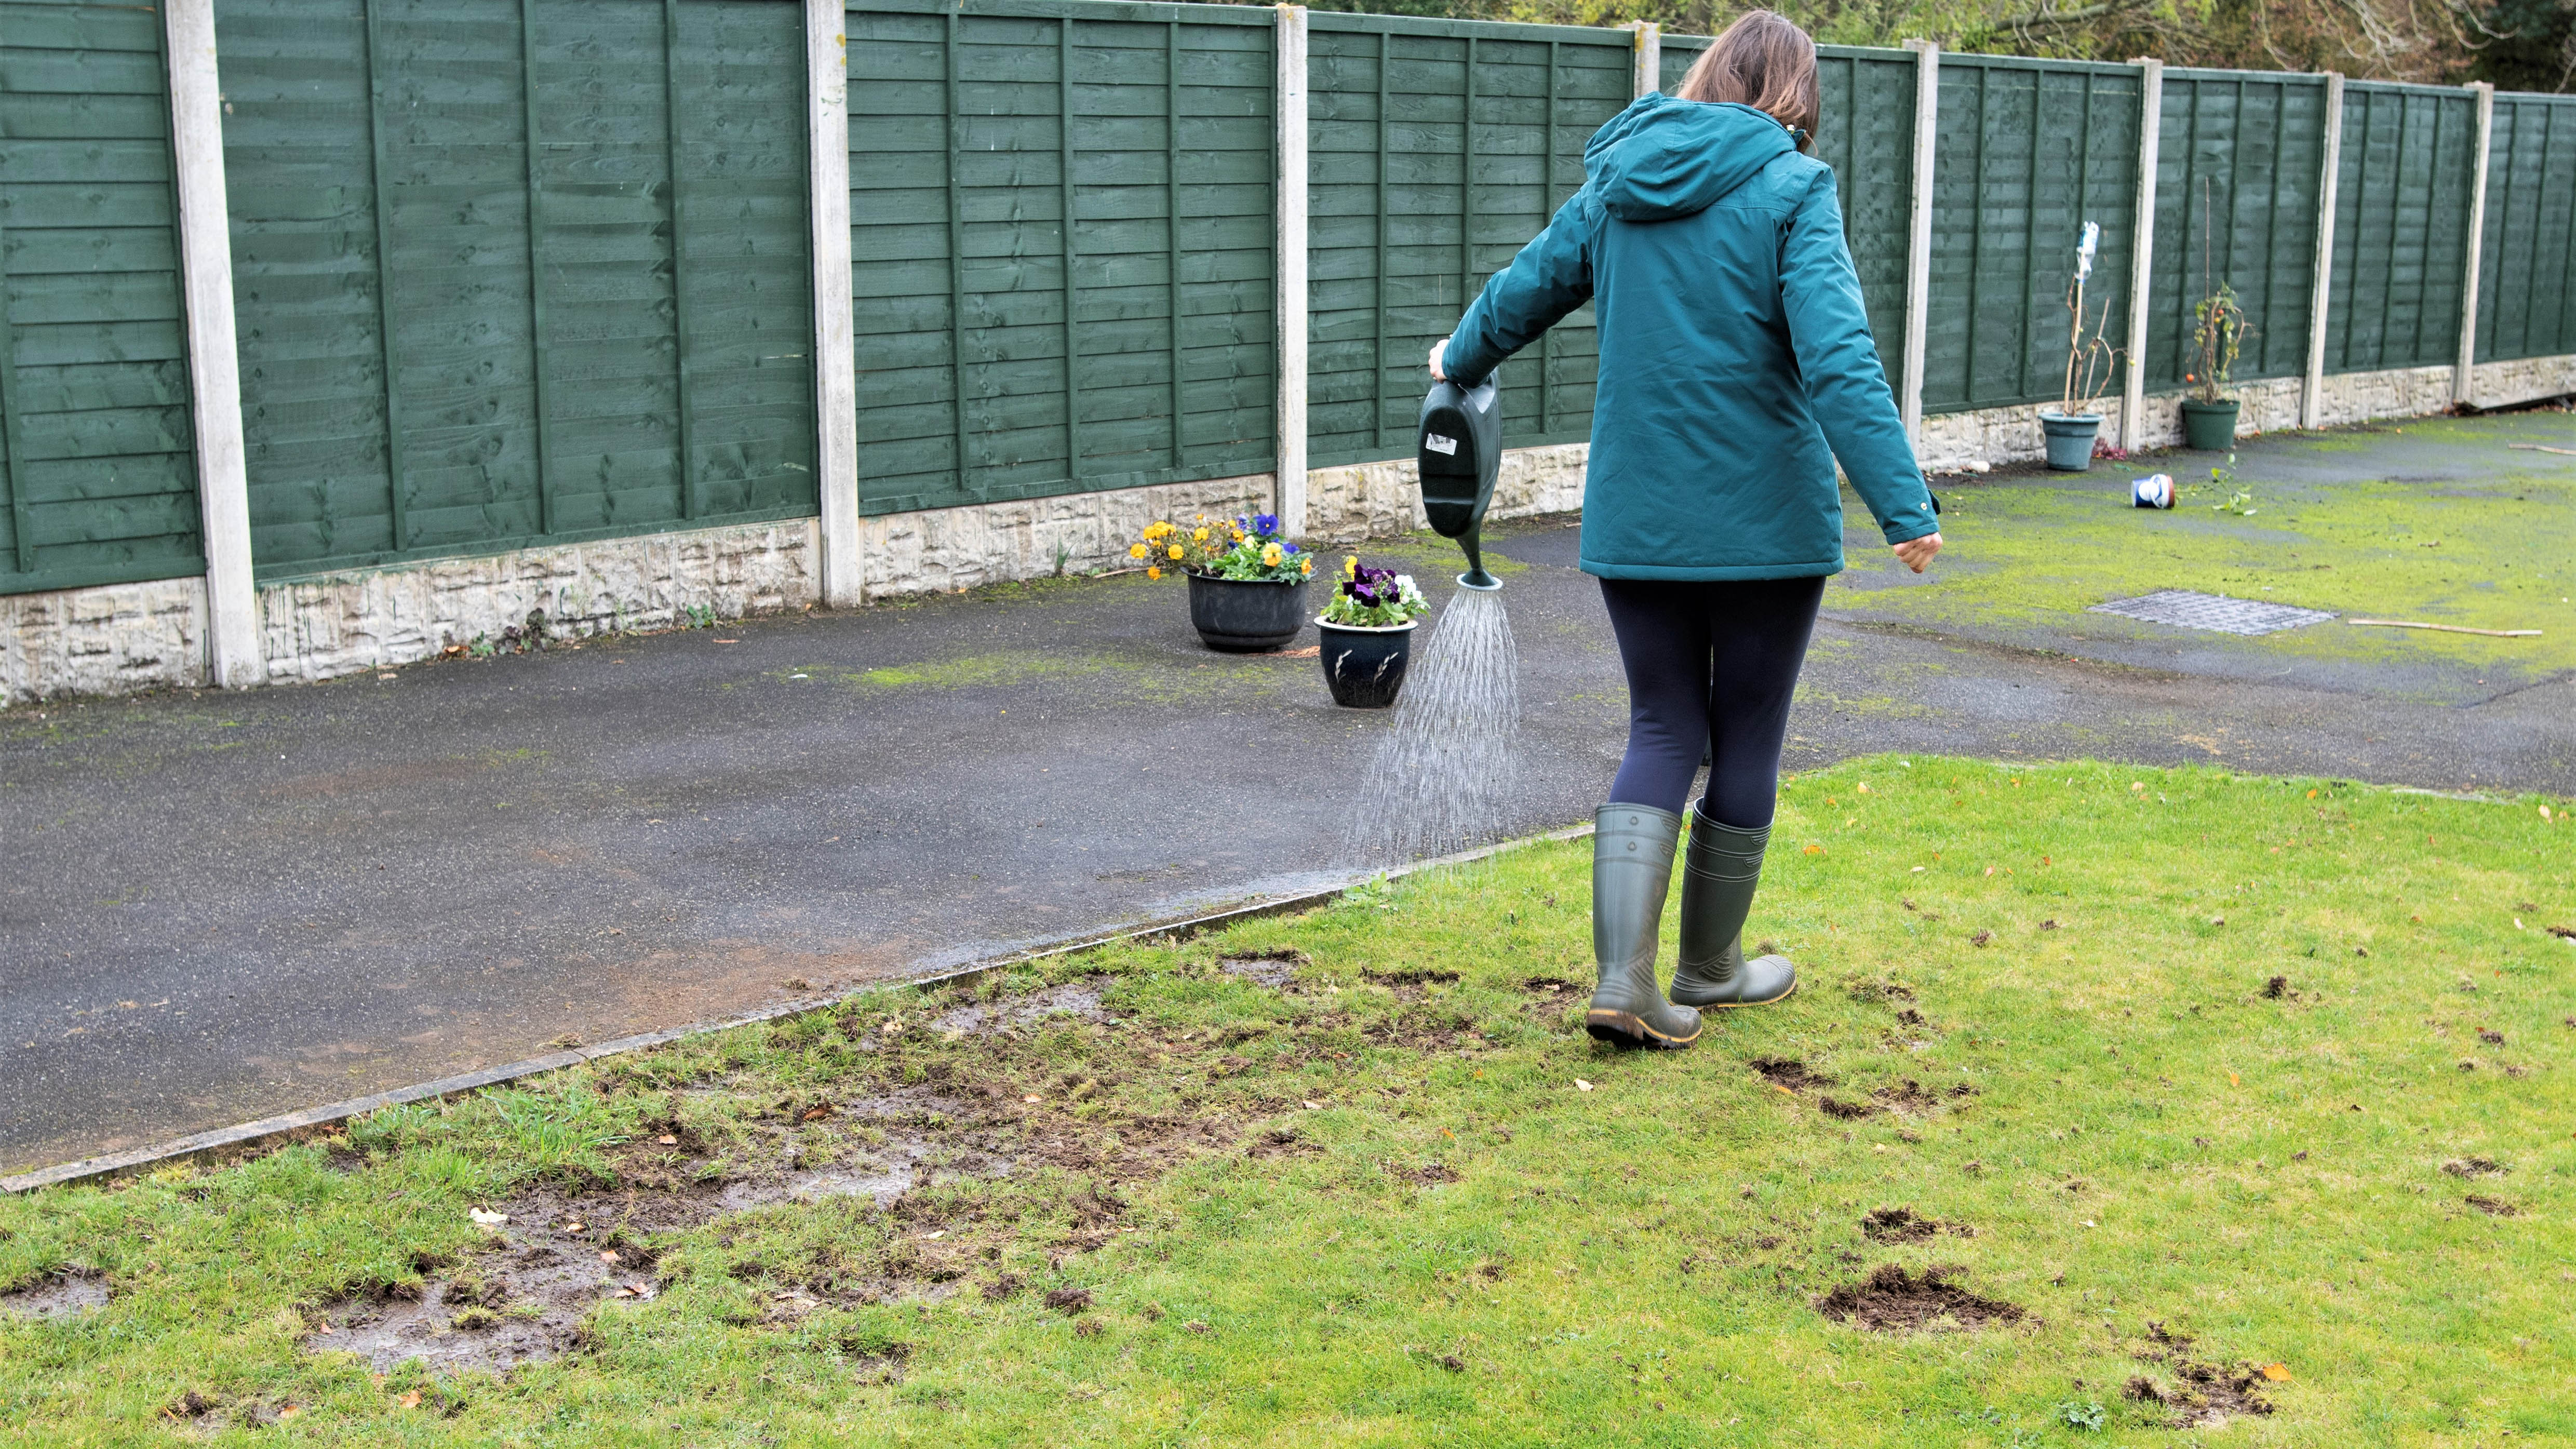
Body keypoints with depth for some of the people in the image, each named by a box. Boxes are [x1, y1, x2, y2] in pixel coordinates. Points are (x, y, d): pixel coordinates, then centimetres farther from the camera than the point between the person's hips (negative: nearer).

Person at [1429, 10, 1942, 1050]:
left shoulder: (1617, 185, 7)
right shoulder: (1792, 190, -9)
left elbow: (1521, 293, 19)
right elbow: (1838, 359, -21)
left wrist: (1460, 360, 40)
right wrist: (1903, 504, -25)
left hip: (1635, 519, 4)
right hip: (1764, 520, -4)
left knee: (1664, 733, 12)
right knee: (1746, 740, 12)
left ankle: (1624, 979, -3)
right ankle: (1709, 967, 26)